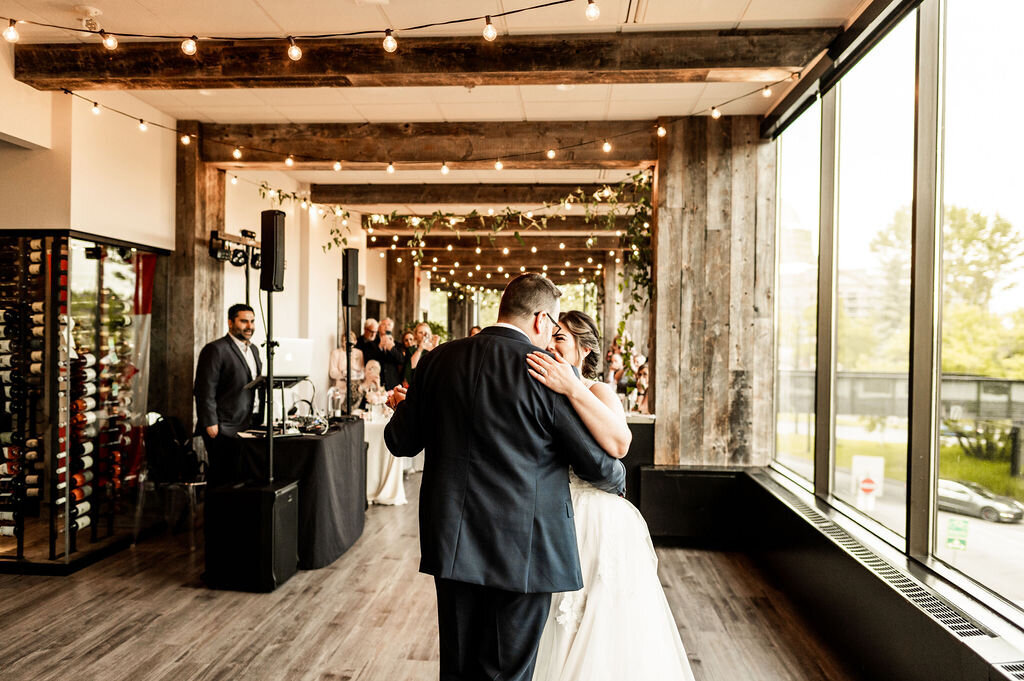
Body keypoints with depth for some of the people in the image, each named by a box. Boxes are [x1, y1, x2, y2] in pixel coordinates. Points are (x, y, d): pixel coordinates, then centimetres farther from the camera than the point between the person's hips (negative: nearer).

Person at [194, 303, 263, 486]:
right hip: (223, 430, -7)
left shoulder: (253, 349, 16)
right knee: (223, 481, -2)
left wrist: (258, 420, 14)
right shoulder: (215, 349, -9)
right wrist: (211, 426, -15)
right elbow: (205, 392, -13)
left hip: (247, 428, 7)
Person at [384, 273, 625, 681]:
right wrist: (618, 482, 16)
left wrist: (404, 407, 27)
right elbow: (598, 463, -7)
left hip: (453, 545, 4)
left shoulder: (438, 360, -1)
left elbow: (400, 442, 6)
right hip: (523, 552, -4)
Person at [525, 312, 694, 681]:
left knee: (600, 642, 7)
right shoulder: (541, 390, 7)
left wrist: (572, 389, -36)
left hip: (597, 526, -5)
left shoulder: (598, 391, -9)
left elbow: (619, 442, -30)